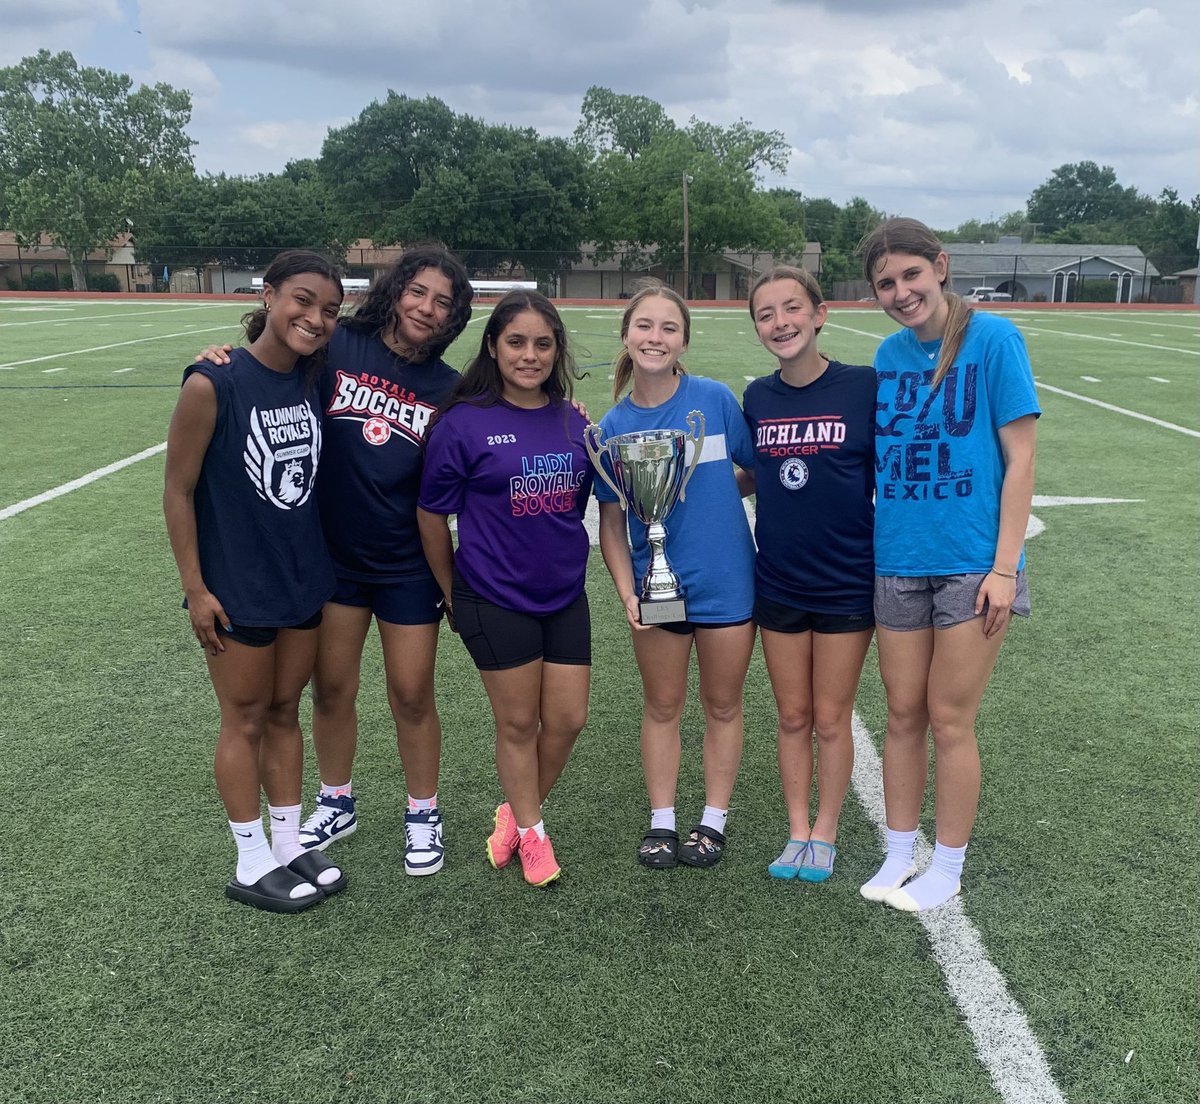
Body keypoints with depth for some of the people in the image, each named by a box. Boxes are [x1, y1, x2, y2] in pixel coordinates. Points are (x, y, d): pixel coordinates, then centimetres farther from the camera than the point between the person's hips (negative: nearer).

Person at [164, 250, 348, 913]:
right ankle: (252, 866, 25)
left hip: (304, 579, 6)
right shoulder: (213, 384, -19)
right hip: (237, 590, -5)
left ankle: (289, 846, 31)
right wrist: (195, 587, -12)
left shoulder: (313, 378, -1)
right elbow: (178, 491, -13)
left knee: (284, 712, 17)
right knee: (245, 720, 9)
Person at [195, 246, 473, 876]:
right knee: (331, 688, 12)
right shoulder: (338, 347, -7)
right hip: (334, 556, 1)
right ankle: (336, 803, 35)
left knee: (412, 695, 7)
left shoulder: (448, 389, -4)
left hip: (408, 567, 0)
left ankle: (423, 814, 28)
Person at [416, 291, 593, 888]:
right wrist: (452, 591, 4)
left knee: (567, 720, 9)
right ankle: (531, 833, 30)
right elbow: (432, 513, -4)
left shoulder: (574, 422, 2)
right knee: (518, 723, 8)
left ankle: (516, 811, 35)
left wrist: (563, 557, 14)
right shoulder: (463, 422, -11)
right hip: (496, 600, -4)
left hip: (565, 596, 5)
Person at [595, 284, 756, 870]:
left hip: (726, 584, -1)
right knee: (662, 706, 14)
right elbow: (611, 521, 0)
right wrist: (626, 593, -8)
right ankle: (661, 821, 29)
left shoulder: (716, 399, -9)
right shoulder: (613, 426, -4)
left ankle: (714, 820, 29)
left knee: (722, 705, 12)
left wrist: (716, 494, -10)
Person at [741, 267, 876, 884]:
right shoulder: (757, 398, 1)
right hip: (777, 584, 3)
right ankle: (798, 832, 29)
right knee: (792, 718, 14)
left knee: (831, 720, 10)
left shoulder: (864, 387, -11)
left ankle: (825, 833, 28)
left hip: (846, 584, -3)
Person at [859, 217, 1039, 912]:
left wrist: (1004, 567, -13)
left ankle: (948, 869, 22)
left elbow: (1020, 459, -9)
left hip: (971, 565, -4)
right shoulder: (888, 355, 6)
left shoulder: (992, 338, -8)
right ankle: (899, 856, 29)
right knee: (903, 714, 12)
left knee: (950, 721, 4)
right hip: (898, 563, 4)